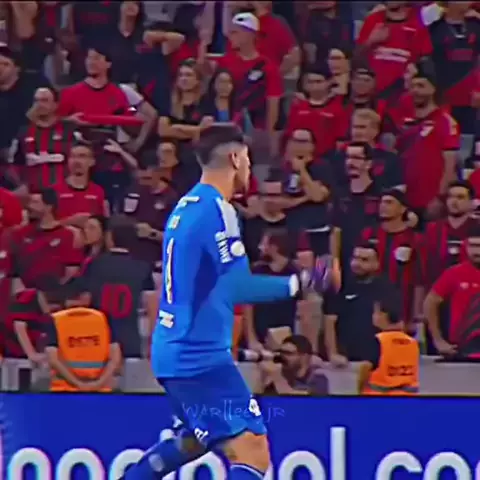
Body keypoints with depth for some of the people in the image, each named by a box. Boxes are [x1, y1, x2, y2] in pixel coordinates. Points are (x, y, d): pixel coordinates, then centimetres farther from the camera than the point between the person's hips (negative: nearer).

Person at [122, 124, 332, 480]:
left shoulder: (186, 206, 12)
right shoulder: (217, 210, -15)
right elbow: (238, 288, -20)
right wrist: (298, 283, -14)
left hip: (174, 352, 10)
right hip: (201, 355, -10)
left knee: (195, 439, 32)